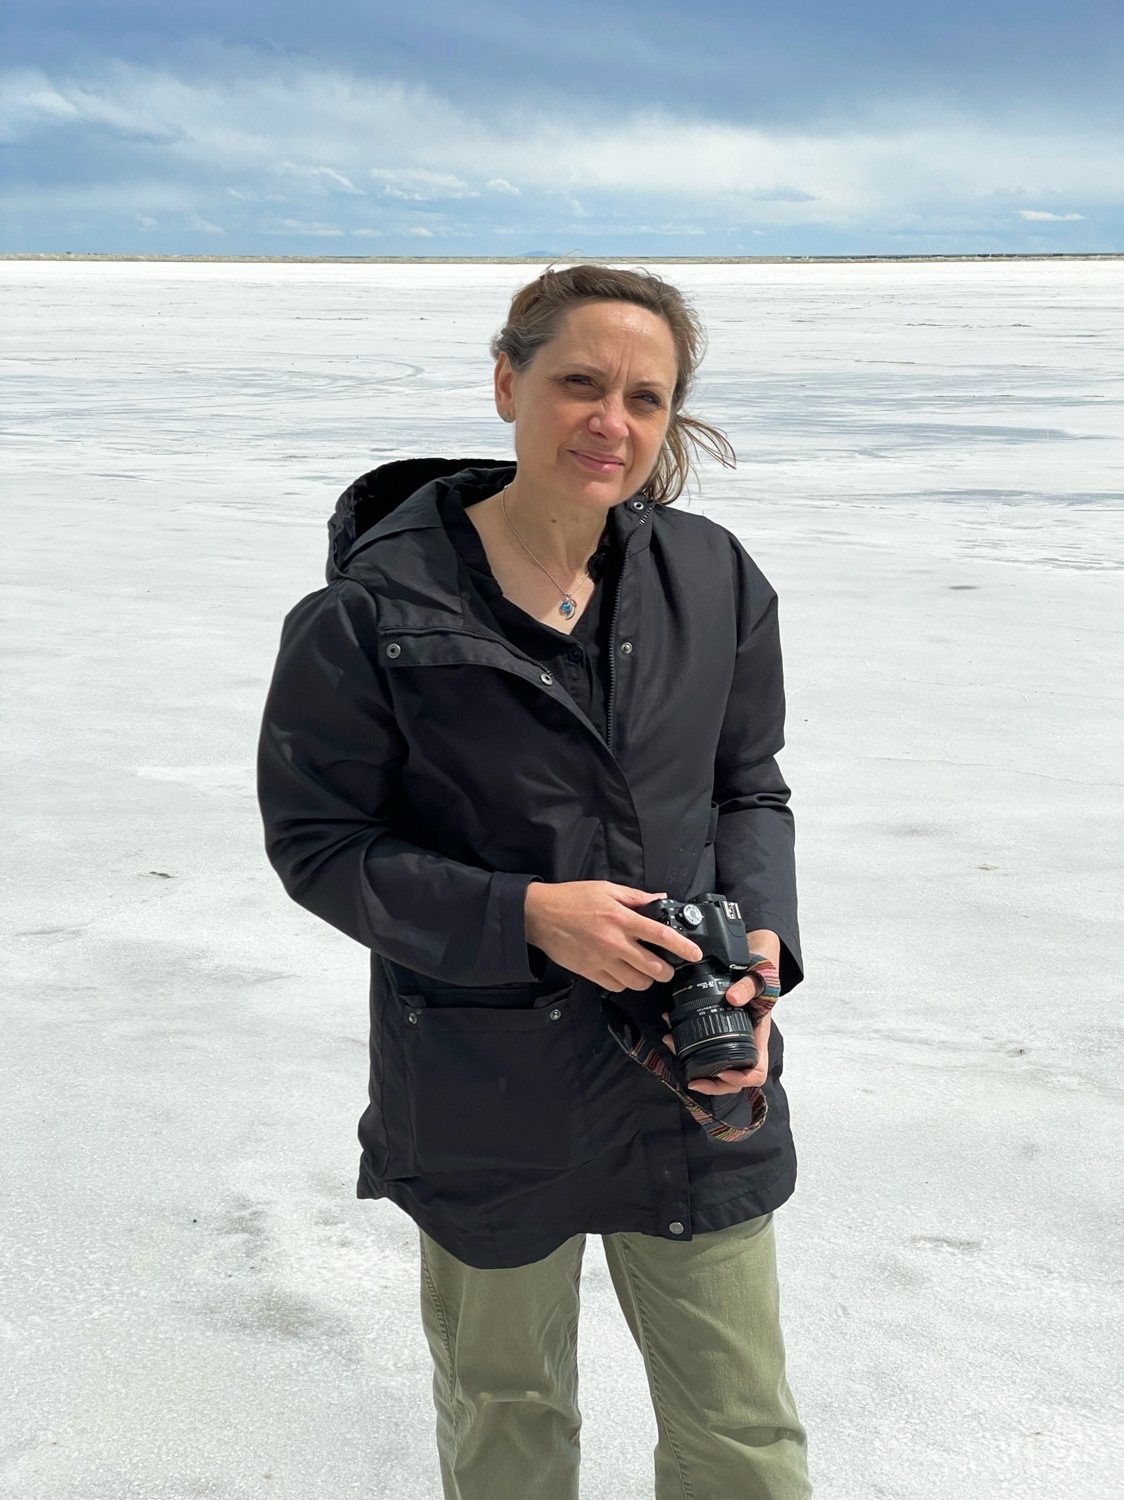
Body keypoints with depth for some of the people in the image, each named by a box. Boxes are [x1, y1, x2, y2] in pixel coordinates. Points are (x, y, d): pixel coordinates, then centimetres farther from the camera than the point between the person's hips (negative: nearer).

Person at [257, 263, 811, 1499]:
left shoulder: (714, 580, -1)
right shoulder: (379, 606, -13)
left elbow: (748, 790, 9)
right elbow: (316, 840, -9)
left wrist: (761, 946, -9)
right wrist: (523, 916, -21)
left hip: (696, 1079, 3)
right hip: (485, 1094, -2)